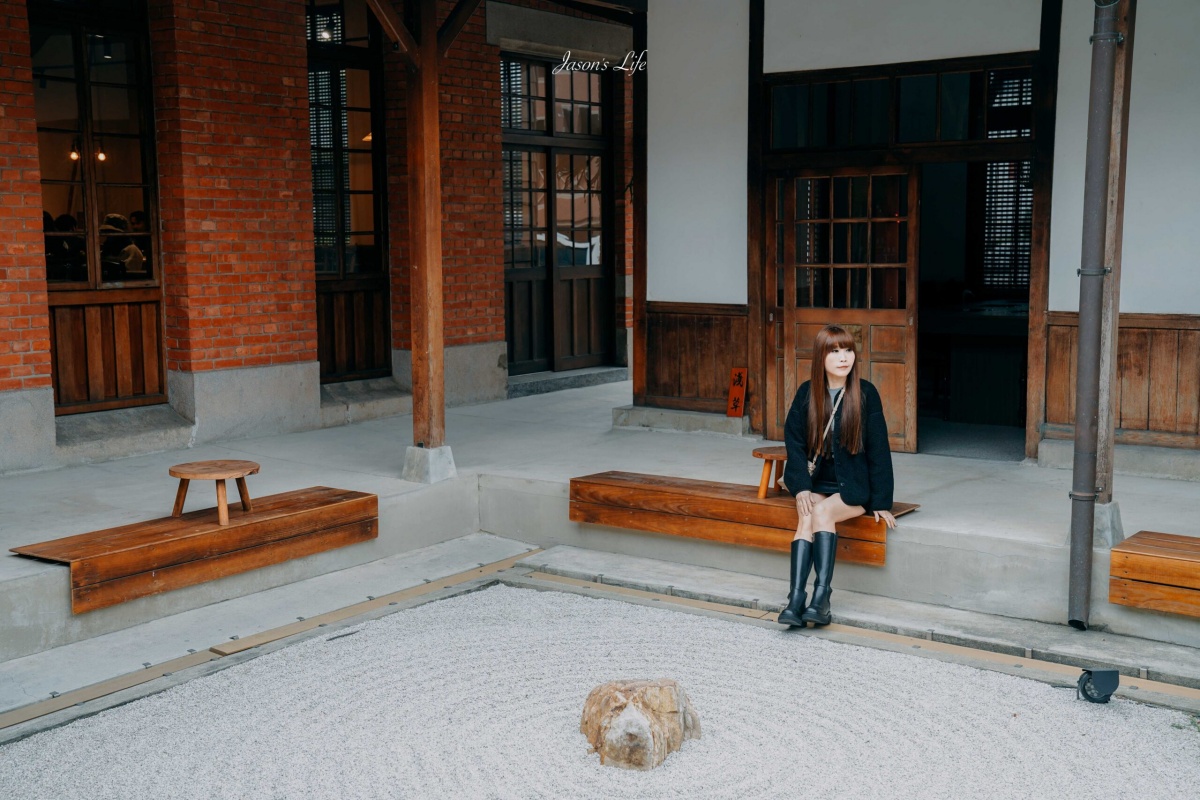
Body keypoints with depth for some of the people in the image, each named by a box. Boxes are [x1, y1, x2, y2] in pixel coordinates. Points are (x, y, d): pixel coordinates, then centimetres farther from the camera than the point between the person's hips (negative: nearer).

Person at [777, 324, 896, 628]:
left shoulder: (866, 394, -6)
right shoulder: (807, 393, 1)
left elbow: (878, 449, -5)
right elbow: (794, 441, 1)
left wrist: (881, 502, -7)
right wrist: (801, 488, -12)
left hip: (854, 488, -2)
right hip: (818, 484, 2)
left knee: (821, 511, -30)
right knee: (807, 516, -27)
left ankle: (822, 596, -33)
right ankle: (796, 599, -36)